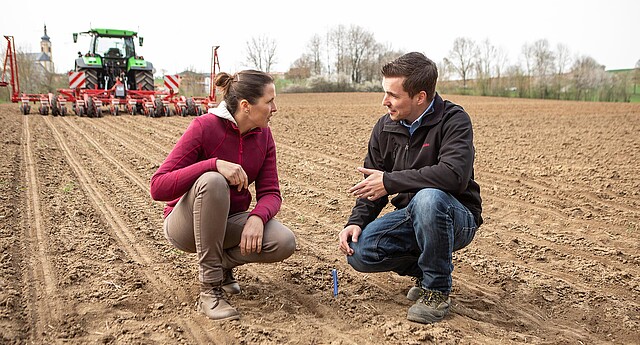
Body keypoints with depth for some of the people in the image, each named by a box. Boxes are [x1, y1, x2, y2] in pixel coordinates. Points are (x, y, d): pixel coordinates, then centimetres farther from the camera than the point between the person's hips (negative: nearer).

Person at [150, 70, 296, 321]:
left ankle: (222, 262, 6)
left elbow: (270, 193, -6)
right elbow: (158, 187, -27)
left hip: (229, 222, 4)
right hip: (186, 223, -4)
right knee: (213, 181, -37)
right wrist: (213, 164, -39)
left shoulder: (263, 135, -4)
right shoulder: (204, 127, -21)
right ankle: (209, 289, -26)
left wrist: (257, 217, -29)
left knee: (284, 243, -23)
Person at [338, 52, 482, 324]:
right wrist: (356, 222, -11)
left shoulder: (454, 121, -16)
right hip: (411, 216, 5)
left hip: (457, 218, -5)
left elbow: (455, 175, -34)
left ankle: (437, 290, -16)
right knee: (358, 251, -19)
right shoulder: (386, 127, 2)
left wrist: (390, 181, -28)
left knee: (428, 198, -39)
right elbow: (371, 185, 7)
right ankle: (422, 268, 10)